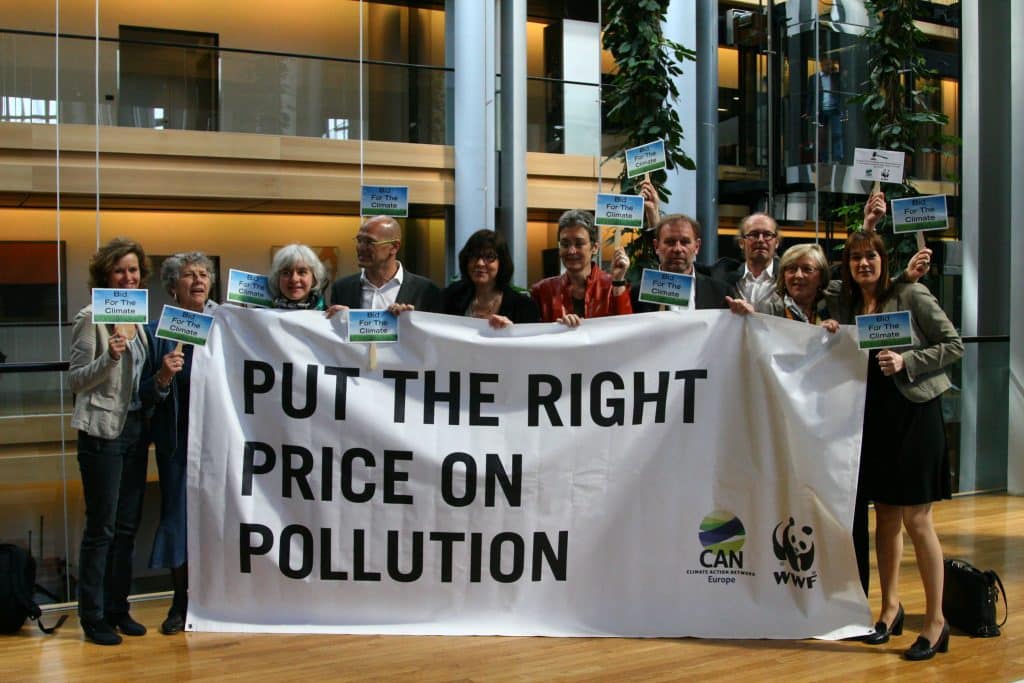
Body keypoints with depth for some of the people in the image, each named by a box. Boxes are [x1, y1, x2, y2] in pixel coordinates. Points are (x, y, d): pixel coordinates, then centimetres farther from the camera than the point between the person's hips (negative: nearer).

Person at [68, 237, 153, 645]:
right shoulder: (91, 318, -9)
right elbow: (75, 380, -10)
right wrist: (109, 357, -25)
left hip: (135, 428, 7)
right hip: (103, 432, -7)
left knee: (127, 526, 11)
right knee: (101, 528, -2)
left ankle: (117, 609, 21)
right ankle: (92, 617, 9)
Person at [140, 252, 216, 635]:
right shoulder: (157, 332, 1)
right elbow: (146, 397, -1)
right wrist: (163, 377, -19)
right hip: (178, 440, -1)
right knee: (179, 516, 3)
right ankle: (180, 602, 18)